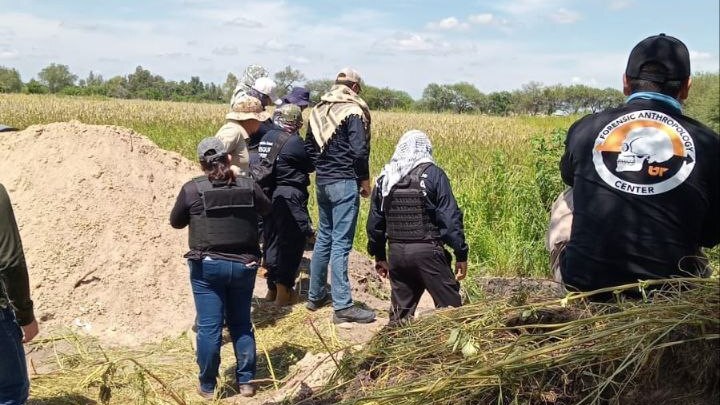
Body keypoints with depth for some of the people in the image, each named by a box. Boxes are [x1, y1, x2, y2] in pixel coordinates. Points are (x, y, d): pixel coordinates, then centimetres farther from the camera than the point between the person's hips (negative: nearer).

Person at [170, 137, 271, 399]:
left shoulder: (192, 189, -8)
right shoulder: (248, 186, -2)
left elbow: (176, 222, 6)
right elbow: (266, 208, 18)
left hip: (207, 266, -2)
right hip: (243, 265, 3)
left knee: (209, 327, 6)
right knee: (241, 324, 15)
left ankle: (207, 387, 17)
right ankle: (246, 382, 23)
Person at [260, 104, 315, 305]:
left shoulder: (267, 138, 7)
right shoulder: (294, 142, -15)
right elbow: (310, 166, -6)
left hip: (269, 195, 8)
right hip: (290, 197, -8)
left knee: (272, 240, 16)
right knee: (292, 243, 3)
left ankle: (272, 288, 27)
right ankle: (284, 291, 8)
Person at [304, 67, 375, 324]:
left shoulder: (318, 110, 11)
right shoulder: (353, 111, -10)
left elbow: (309, 146, 16)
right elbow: (359, 151, -16)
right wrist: (365, 180, -4)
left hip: (322, 182, 7)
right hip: (344, 183, -7)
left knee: (324, 237, 18)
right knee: (341, 243, -7)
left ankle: (315, 295, 26)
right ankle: (342, 306, -3)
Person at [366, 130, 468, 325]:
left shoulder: (385, 178, 9)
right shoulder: (433, 174, -5)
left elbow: (374, 221, 14)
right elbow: (450, 218, -10)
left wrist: (379, 256, 23)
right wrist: (461, 254, -4)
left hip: (397, 252, 5)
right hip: (427, 251, -5)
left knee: (400, 310, 15)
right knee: (450, 307, 4)